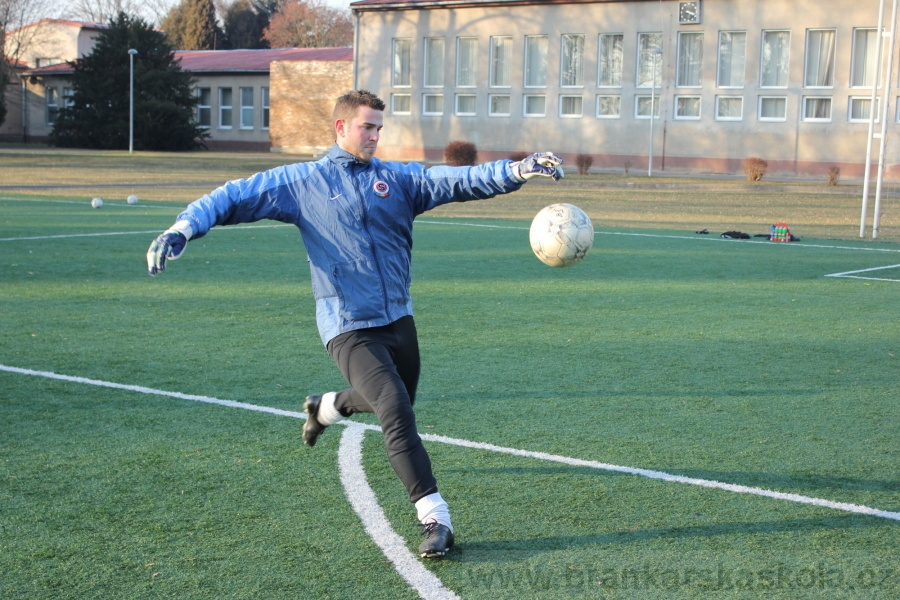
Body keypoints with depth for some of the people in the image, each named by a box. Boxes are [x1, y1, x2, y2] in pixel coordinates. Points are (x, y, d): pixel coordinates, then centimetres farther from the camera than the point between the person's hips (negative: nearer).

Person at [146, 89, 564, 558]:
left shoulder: (398, 178, 7)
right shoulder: (300, 182, 2)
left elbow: (455, 182, -7)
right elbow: (234, 197, 1)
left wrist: (513, 172, -23)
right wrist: (183, 229, -15)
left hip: (399, 320, 5)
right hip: (348, 329, -5)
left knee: (390, 402, 21)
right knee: (396, 409, -20)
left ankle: (324, 408, 52)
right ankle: (435, 519, -15)